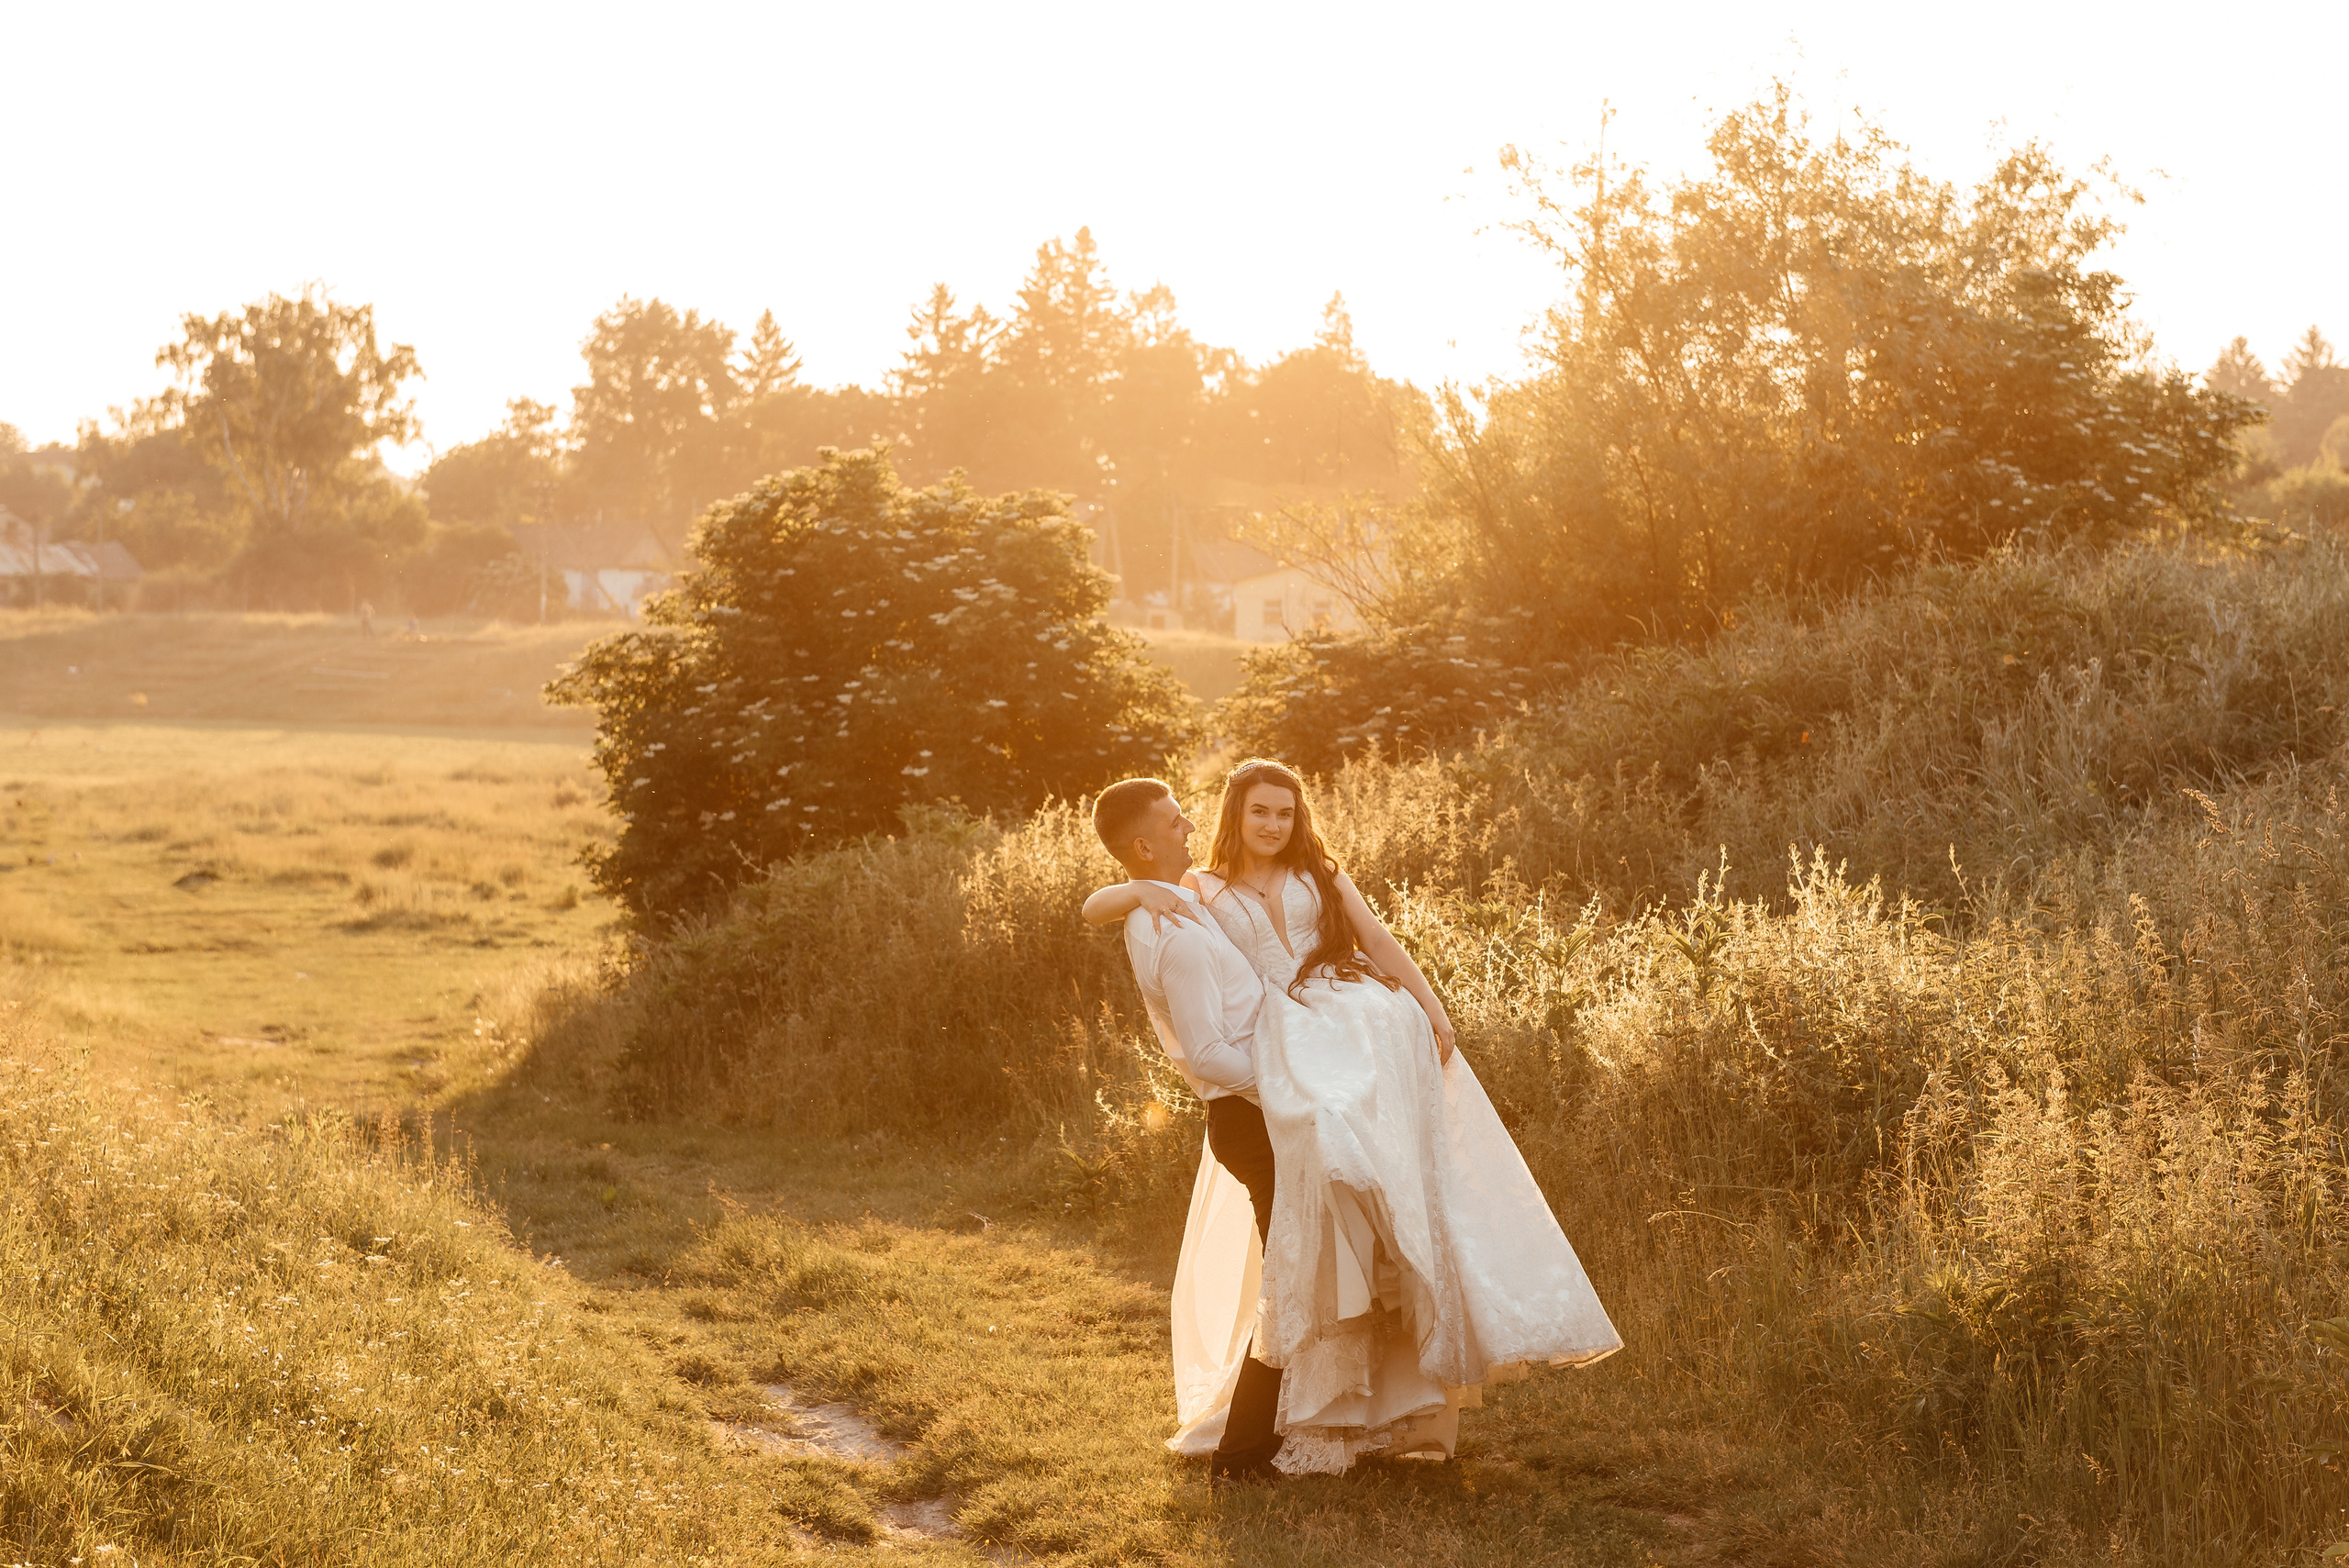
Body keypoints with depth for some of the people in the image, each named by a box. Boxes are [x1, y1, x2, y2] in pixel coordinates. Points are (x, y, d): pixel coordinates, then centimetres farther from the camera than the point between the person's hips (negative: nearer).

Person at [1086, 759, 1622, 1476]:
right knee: (1327, 1149, -26)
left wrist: (1431, 1006, -2)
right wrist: (1142, 889, -6)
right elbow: (1092, 908, 15)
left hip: (1369, 1018, 2)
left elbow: (1379, 940, 13)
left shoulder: (1320, 875, 26)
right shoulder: (1199, 891, 20)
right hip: (1286, 1041, -2)